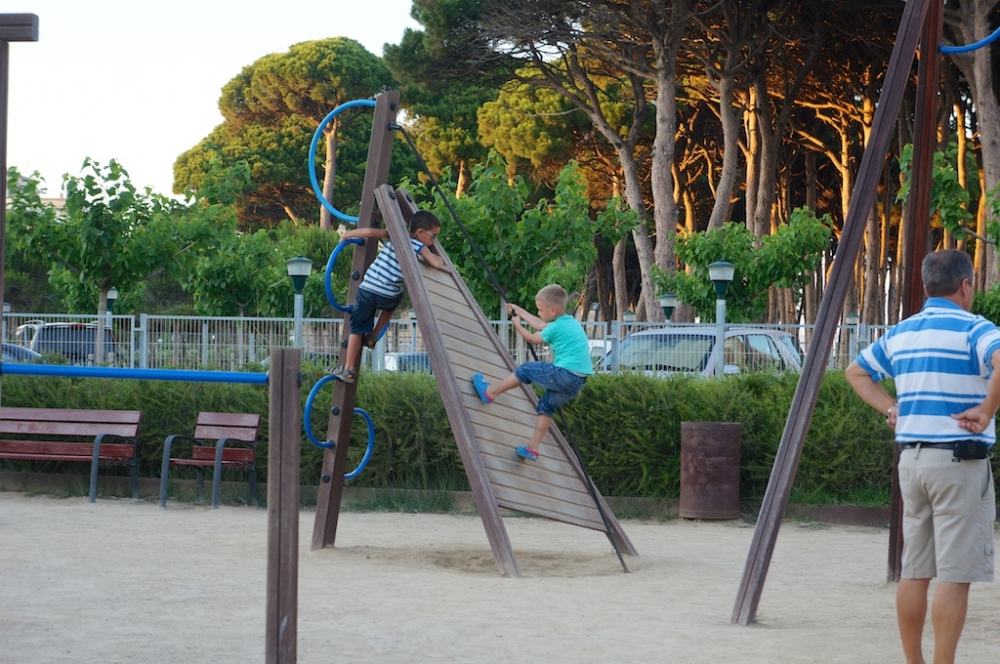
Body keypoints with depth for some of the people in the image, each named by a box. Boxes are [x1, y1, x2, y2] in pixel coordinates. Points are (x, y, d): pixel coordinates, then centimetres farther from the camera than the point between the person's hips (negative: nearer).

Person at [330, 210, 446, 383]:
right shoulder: (419, 248, -2)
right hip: (388, 296, -2)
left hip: (367, 289, 2)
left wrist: (347, 234, 11)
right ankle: (372, 337, 28)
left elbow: (370, 232, -4)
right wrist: (437, 257, 12)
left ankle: (348, 369, 11)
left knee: (357, 329, 12)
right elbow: (438, 264, -12)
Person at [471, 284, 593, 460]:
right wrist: (521, 312, 42)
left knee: (526, 370, 5)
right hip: (577, 381, 9)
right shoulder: (570, 322, 18)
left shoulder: (557, 327, -8)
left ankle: (490, 392, 17)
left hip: (564, 374, -9)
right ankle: (533, 448, 18)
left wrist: (518, 325, 26)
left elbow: (533, 338, 9)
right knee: (546, 405, 19)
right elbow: (540, 326, 34)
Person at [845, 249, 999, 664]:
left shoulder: (900, 334, 13)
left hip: (912, 458, 7)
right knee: (954, 575, -5)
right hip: (959, 459, -7)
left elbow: (857, 372, 27)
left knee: (915, 571, 12)